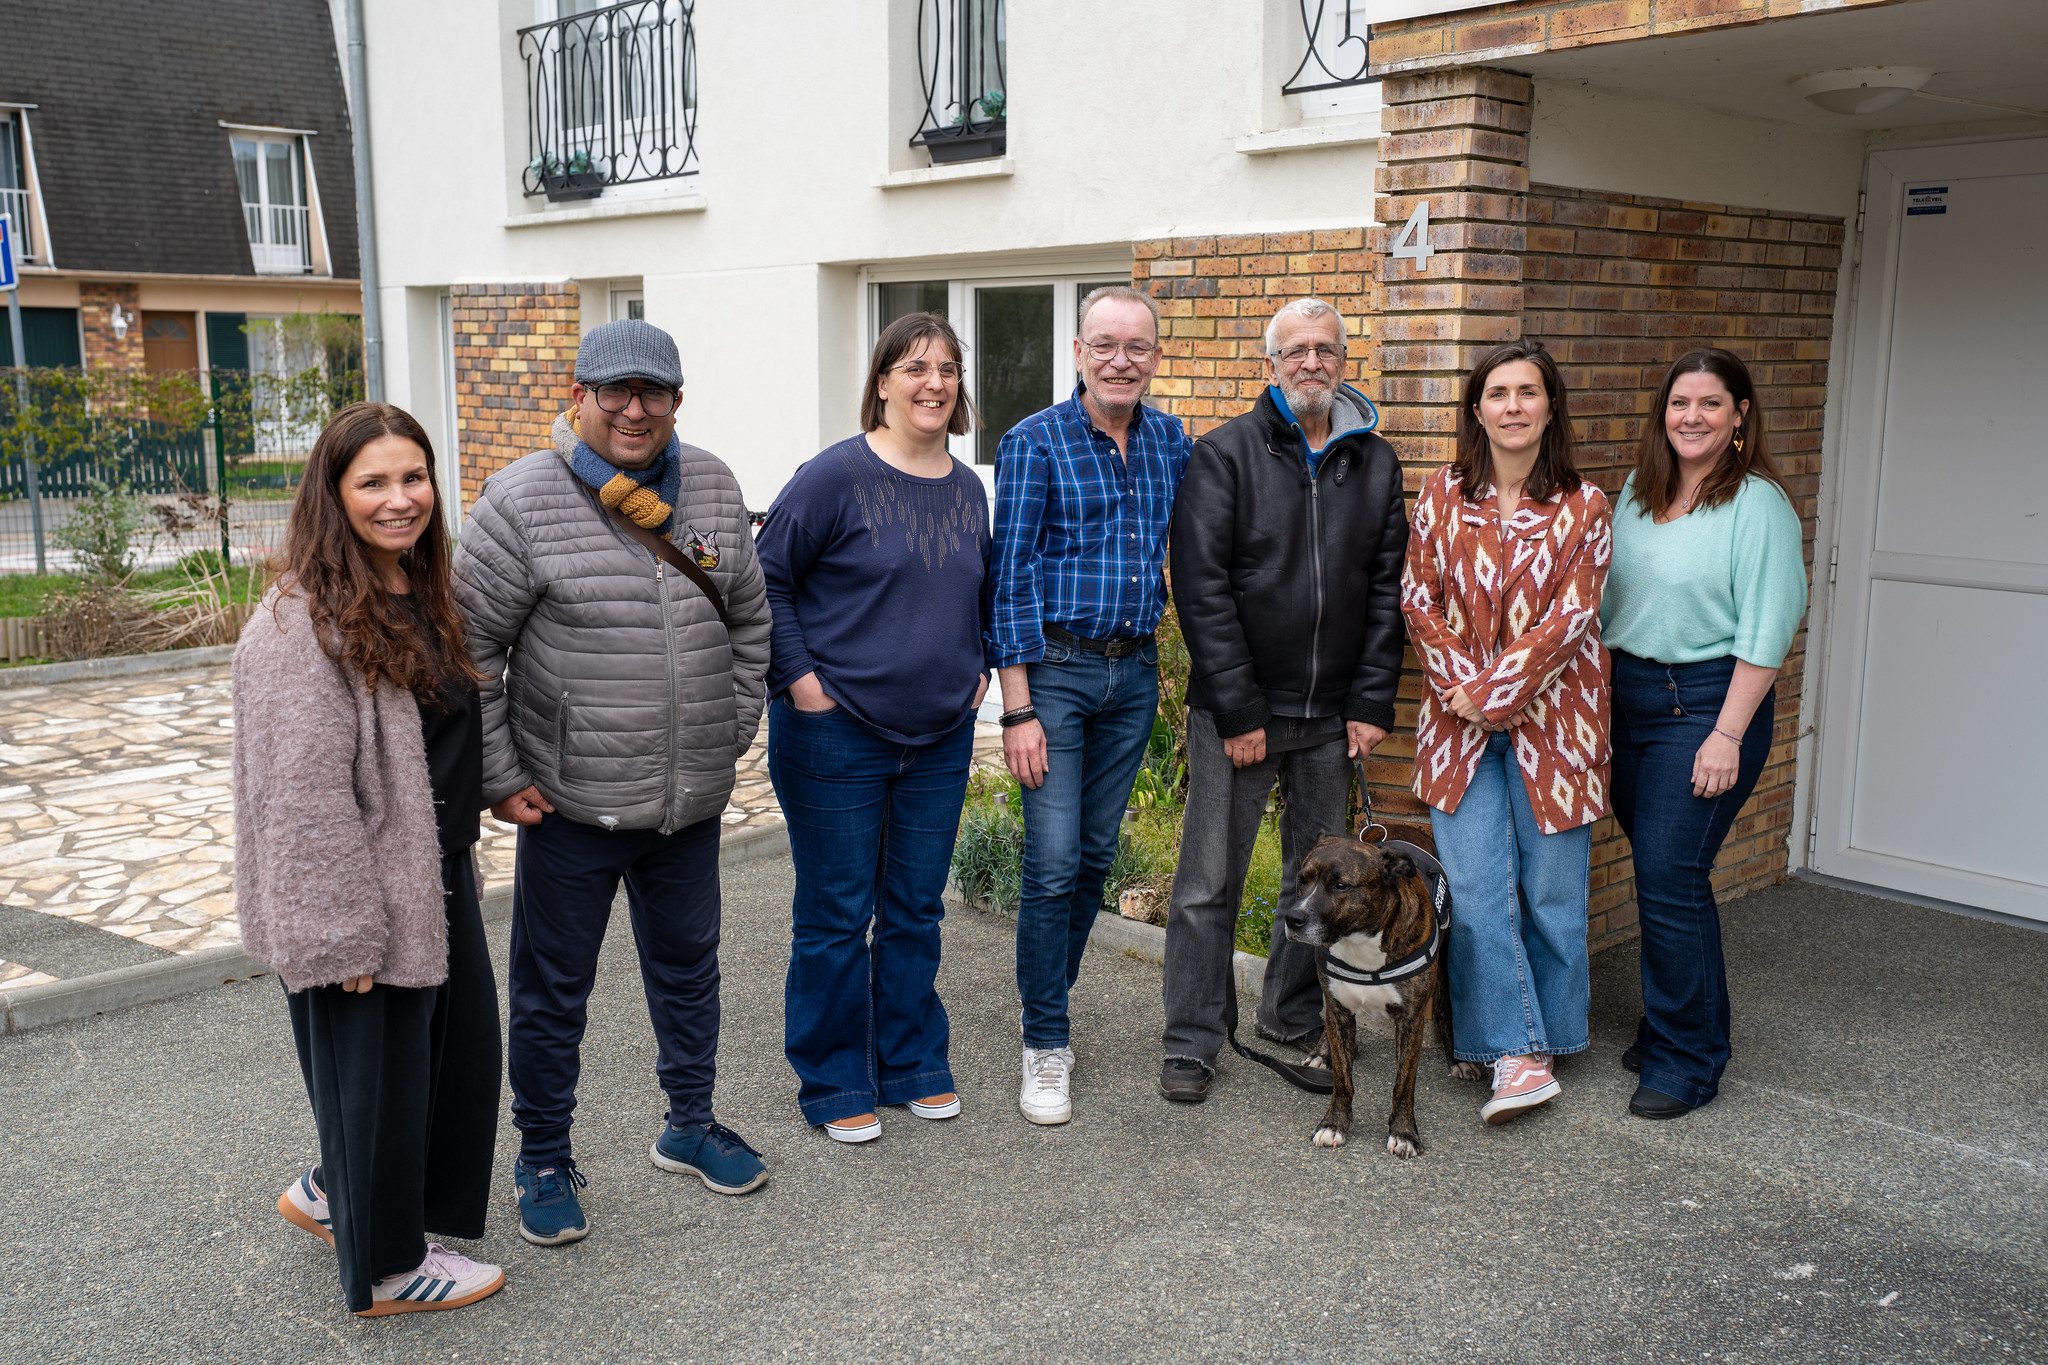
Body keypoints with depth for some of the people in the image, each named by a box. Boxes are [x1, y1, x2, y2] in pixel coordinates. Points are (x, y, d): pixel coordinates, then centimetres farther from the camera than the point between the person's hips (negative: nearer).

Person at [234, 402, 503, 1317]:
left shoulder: (419, 596, 8)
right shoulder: (302, 623, -21)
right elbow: (306, 795, -23)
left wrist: (504, 788, 15)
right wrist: (345, 932, -23)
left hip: (437, 879, 9)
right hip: (363, 899, -9)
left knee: (457, 1050, 20)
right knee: (378, 1072, 7)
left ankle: (331, 1194, 42)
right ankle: (385, 1268, 28)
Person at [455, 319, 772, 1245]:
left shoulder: (712, 486, 3)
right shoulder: (522, 499, -12)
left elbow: (748, 619, 14)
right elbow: (470, 648, -9)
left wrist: (733, 732, 10)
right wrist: (498, 778, -10)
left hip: (692, 801, 5)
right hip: (570, 805, -4)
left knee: (688, 969, 19)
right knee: (551, 992, 10)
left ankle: (690, 1126, 39)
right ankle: (543, 1160, 28)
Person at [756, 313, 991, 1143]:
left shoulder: (968, 489, 8)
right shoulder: (837, 476, -11)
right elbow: (766, 577, -9)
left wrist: (979, 670, 11)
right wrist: (798, 678, -13)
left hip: (940, 738, 6)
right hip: (837, 735, -5)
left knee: (916, 911, 14)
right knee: (836, 915, 5)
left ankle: (913, 1065, 30)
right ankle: (833, 1083, 20)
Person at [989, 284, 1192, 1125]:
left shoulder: (1171, 442, 7)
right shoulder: (1035, 443, -7)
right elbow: (1011, 579, -10)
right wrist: (1017, 708, -14)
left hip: (1136, 672, 5)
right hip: (1056, 669, -5)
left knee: (1097, 853, 12)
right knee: (1053, 861, -7)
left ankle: (1051, 1002, 29)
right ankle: (1046, 1047, 4)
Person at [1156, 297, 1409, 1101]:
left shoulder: (1375, 464, 9)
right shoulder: (1225, 455, -4)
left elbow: (1387, 590, 9)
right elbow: (1202, 588, -10)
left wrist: (1373, 702, 0)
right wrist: (1238, 711, -13)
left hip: (1333, 714, 4)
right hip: (1235, 710, -4)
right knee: (1210, 882, 1)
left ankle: (1293, 1019, 30)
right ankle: (1191, 1044, 13)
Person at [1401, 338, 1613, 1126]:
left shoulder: (1583, 506, -1)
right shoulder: (1442, 495, 5)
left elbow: (1570, 618, -8)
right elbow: (1419, 599, 2)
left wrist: (1495, 694, -14)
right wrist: (1457, 685, -10)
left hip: (1548, 717, -1)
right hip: (1460, 716, 2)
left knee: (1552, 885, 5)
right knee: (1477, 889, -4)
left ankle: (1548, 1033, 23)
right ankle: (1517, 1054, 3)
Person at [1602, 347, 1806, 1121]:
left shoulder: (1758, 503, -10)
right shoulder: (1638, 493, 10)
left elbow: (1766, 631, -14)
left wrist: (1728, 735, -18)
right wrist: (1603, 692, 11)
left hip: (1705, 701, -6)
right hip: (1628, 695, 6)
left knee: (1669, 878, -7)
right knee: (1658, 873, 12)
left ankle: (1687, 1061, 7)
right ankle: (1667, 1027, 27)